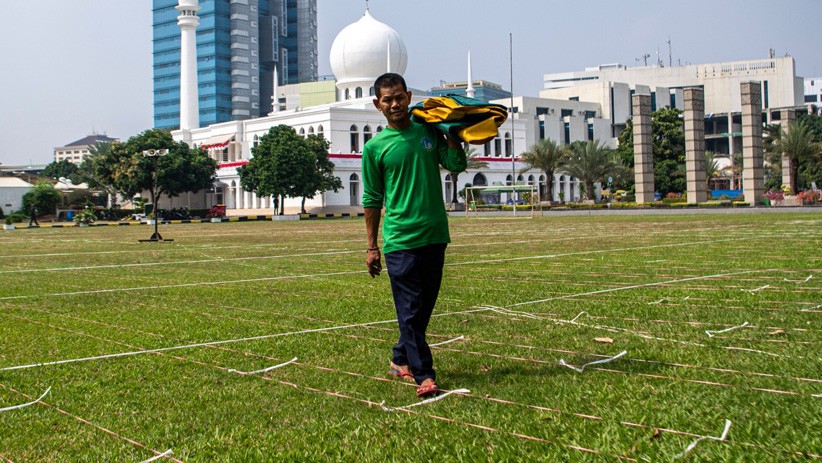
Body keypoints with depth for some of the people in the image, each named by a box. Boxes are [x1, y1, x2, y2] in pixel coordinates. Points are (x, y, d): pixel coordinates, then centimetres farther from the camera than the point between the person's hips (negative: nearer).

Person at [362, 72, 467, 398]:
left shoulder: (428, 131, 8)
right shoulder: (375, 147, 0)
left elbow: (457, 165, 1)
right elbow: (372, 199, 4)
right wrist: (371, 247, 4)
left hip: (435, 234, 4)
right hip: (399, 239, -4)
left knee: (424, 307, 12)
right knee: (410, 309, -6)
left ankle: (401, 360, 29)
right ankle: (424, 375, -3)